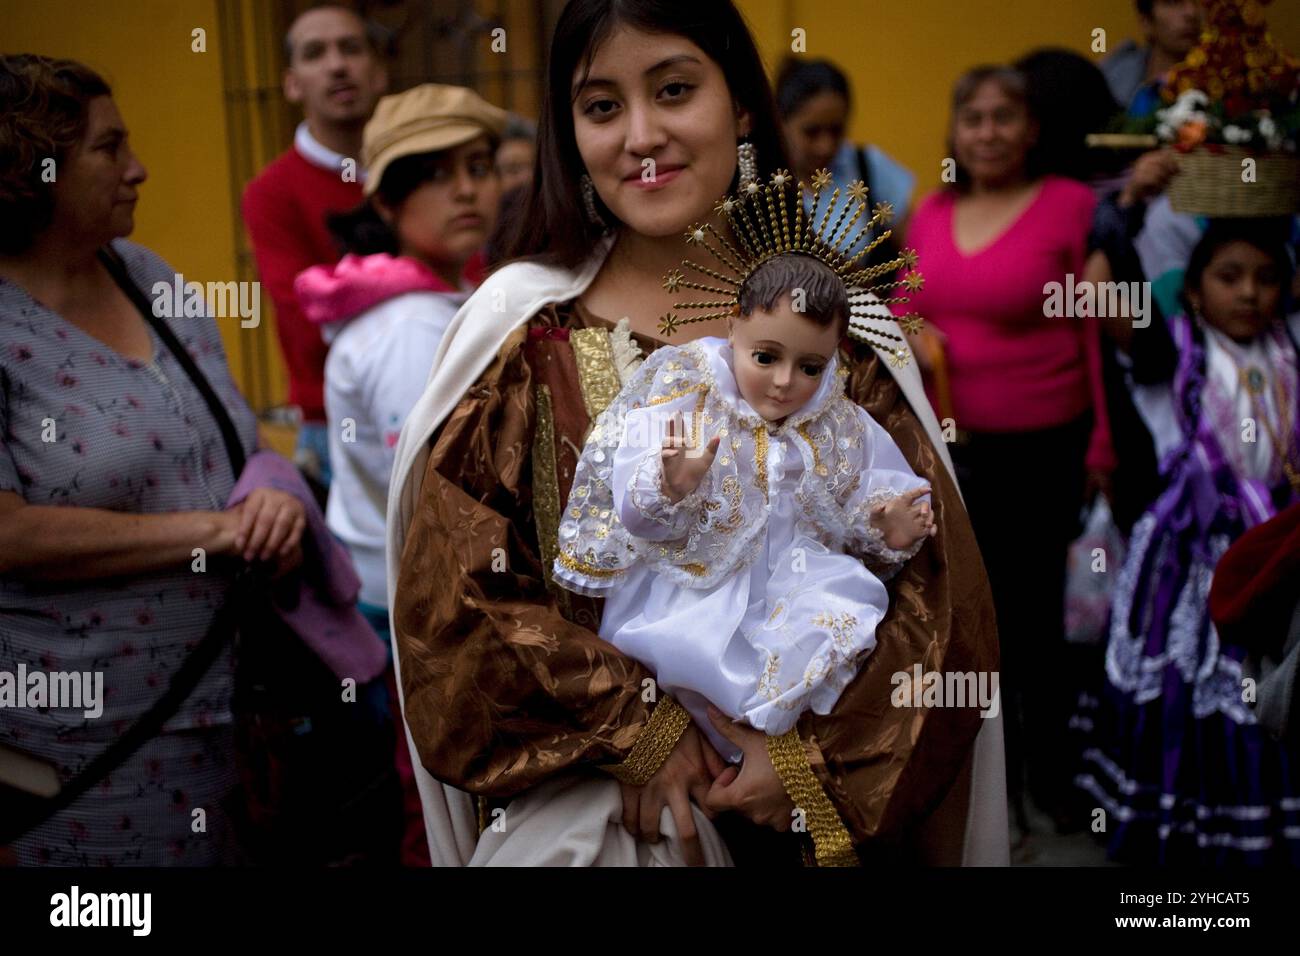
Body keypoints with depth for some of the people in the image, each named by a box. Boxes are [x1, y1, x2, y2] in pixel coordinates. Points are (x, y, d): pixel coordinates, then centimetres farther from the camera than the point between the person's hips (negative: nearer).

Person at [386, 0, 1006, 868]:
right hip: (593, 815, -1)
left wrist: (825, 753, -15)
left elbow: (936, 583, -4)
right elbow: (452, 601, -8)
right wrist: (631, 728, -15)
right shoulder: (526, 330, -7)